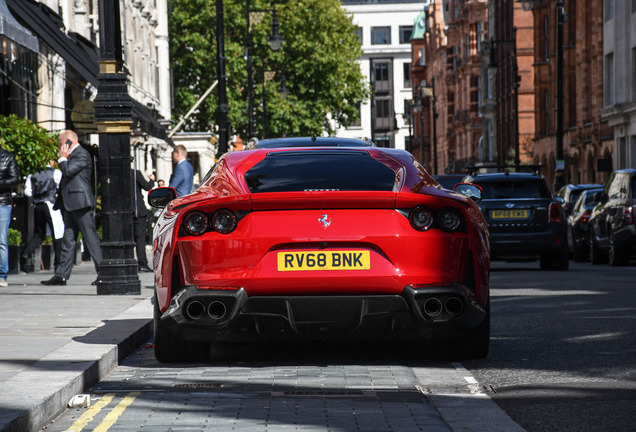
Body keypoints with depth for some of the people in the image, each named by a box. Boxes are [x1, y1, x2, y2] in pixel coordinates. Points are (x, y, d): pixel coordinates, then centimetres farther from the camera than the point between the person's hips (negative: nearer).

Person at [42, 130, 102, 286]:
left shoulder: (81, 154, -9)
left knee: (90, 237, -9)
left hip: (80, 203, -10)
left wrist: (62, 158, -5)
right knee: (68, 240, 7)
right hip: (71, 205, 10)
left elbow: (68, 171, -19)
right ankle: (61, 275, 7)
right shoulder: (72, 155, 22)